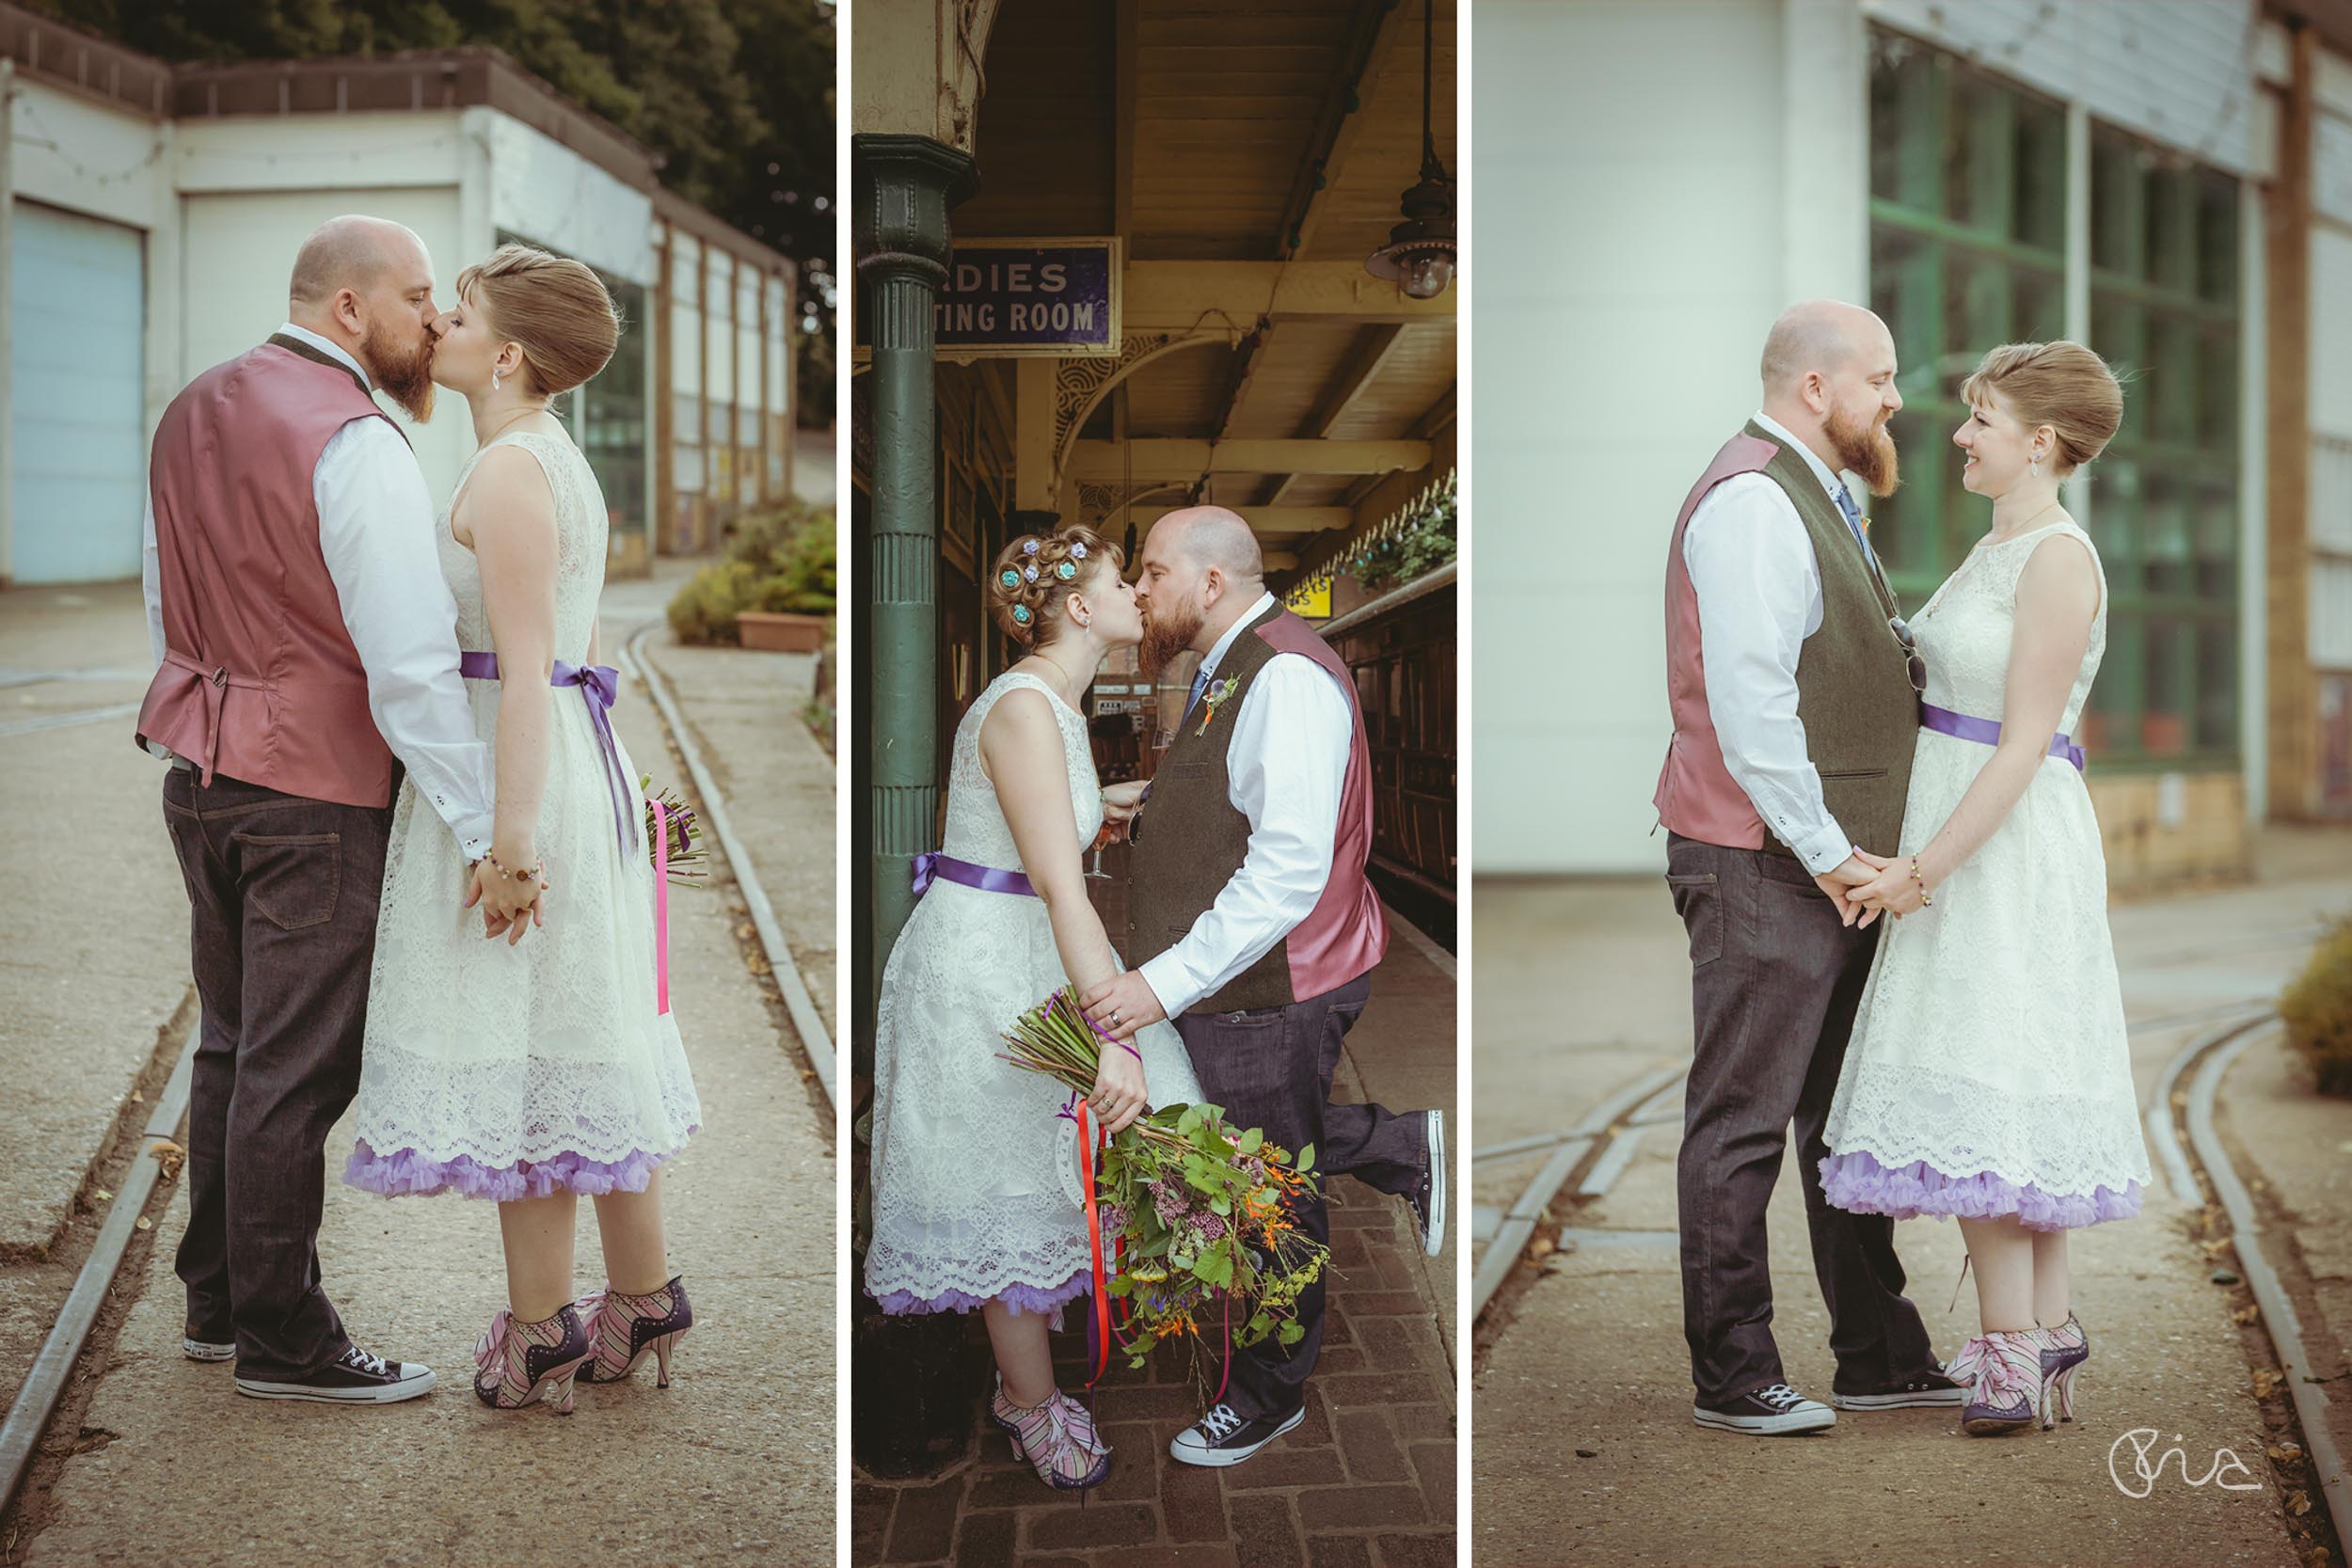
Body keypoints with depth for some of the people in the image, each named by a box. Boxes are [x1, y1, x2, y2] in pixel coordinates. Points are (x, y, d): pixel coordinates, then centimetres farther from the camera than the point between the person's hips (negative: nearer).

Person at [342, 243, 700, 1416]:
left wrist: (513, 834, -22)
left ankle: (540, 1330, 11)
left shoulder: (507, 471, -15)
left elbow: (524, 666, -21)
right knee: (580, 1040, 15)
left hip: (507, 775, -10)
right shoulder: (560, 464, 14)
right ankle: (644, 1294, 24)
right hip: (576, 759, 10)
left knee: (512, 1050, 0)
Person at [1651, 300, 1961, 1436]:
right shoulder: (1750, 500, -14)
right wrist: (1825, 849, -19)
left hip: (1833, 861, 11)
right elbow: (1748, 701, -21)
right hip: (1761, 866, -11)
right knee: (1743, 1119, -2)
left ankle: (1878, 1356, 26)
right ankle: (1731, 1376, 8)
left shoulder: (1819, 502, 20)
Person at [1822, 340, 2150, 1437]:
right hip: (1960, 840, 9)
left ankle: (2013, 1348, 0)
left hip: (2009, 849, -9)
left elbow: (2025, 743, -18)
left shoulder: (2061, 558, -14)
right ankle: (2046, 1328, 17)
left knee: (1982, 1093, -8)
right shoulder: (1994, 548, 14)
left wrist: (1923, 869, -19)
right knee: (2007, 1098, 10)